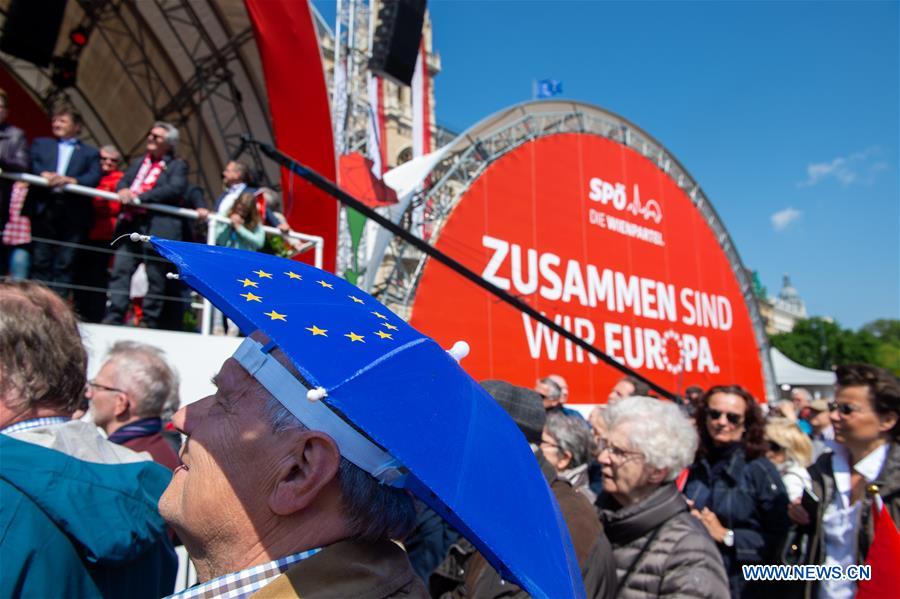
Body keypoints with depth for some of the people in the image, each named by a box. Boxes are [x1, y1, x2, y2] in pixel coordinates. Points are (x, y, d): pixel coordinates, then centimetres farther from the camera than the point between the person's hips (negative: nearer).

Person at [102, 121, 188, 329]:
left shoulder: (177, 165, 5)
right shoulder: (139, 162, 25)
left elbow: (175, 189, -12)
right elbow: (123, 181, 17)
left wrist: (139, 196, -16)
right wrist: (124, 191, -9)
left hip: (158, 228, -5)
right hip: (130, 224, 6)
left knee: (155, 277, -1)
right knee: (120, 271, -1)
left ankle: (150, 322, 6)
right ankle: (113, 317, 0)